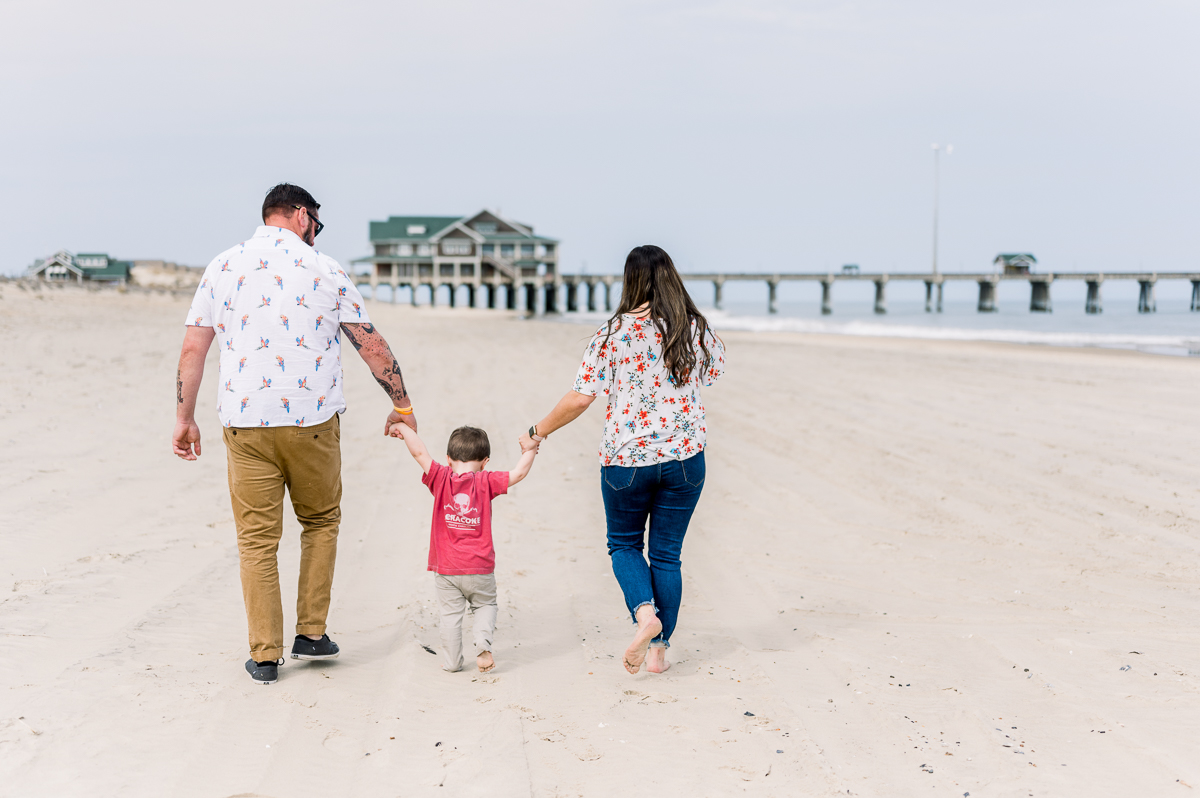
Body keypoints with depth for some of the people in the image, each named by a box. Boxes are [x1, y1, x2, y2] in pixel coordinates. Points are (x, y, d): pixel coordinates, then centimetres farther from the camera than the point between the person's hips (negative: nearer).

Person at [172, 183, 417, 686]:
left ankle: (265, 655, 10)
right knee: (321, 521, 19)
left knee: (257, 538, 7)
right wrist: (402, 405, 13)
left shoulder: (223, 267, 7)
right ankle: (312, 634, 18)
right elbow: (372, 346, 4)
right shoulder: (325, 270, 2)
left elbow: (192, 349, 5)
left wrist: (184, 418, 12)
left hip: (245, 421, 1)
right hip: (313, 418, -1)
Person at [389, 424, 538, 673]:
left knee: (450, 613, 10)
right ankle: (483, 643, -4)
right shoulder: (485, 482, -7)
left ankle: (452, 661, 11)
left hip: (446, 568, 0)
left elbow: (420, 452, -12)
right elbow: (518, 473, -8)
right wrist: (529, 451, 9)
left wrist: (404, 429, 0)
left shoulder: (441, 479, -5)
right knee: (485, 605, 19)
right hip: (479, 568, 0)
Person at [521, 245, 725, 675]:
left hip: (626, 457, -2)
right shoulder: (696, 329, -1)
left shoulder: (614, 332, -9)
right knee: (667, 553, 12)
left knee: (624, 543, 18)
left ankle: (644, 613, -7)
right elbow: (715, 371, 20)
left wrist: (539, 431, 3)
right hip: (685, 455, 2)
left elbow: (580, 398, -10)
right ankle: (659, 648, 15)